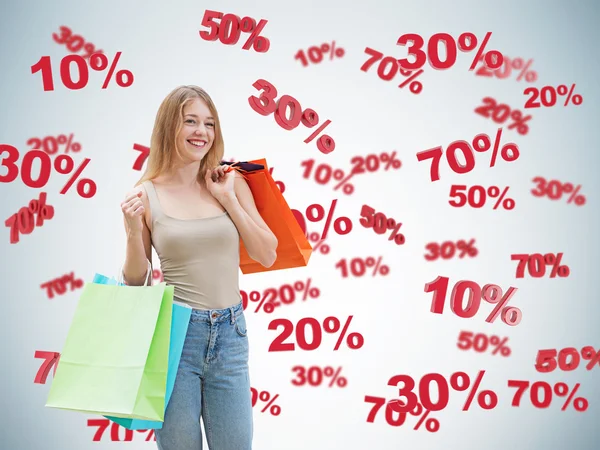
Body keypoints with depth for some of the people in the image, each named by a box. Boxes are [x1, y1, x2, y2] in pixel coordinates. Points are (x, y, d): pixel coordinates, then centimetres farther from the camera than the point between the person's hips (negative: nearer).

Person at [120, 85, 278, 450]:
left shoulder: (230, 183, 4)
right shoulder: (147, 194, -2)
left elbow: (268, 255, 1)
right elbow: (136, 280, 4)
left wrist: (229, 200, -5)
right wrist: (134, 231, -13)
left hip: (229, 334, 2)